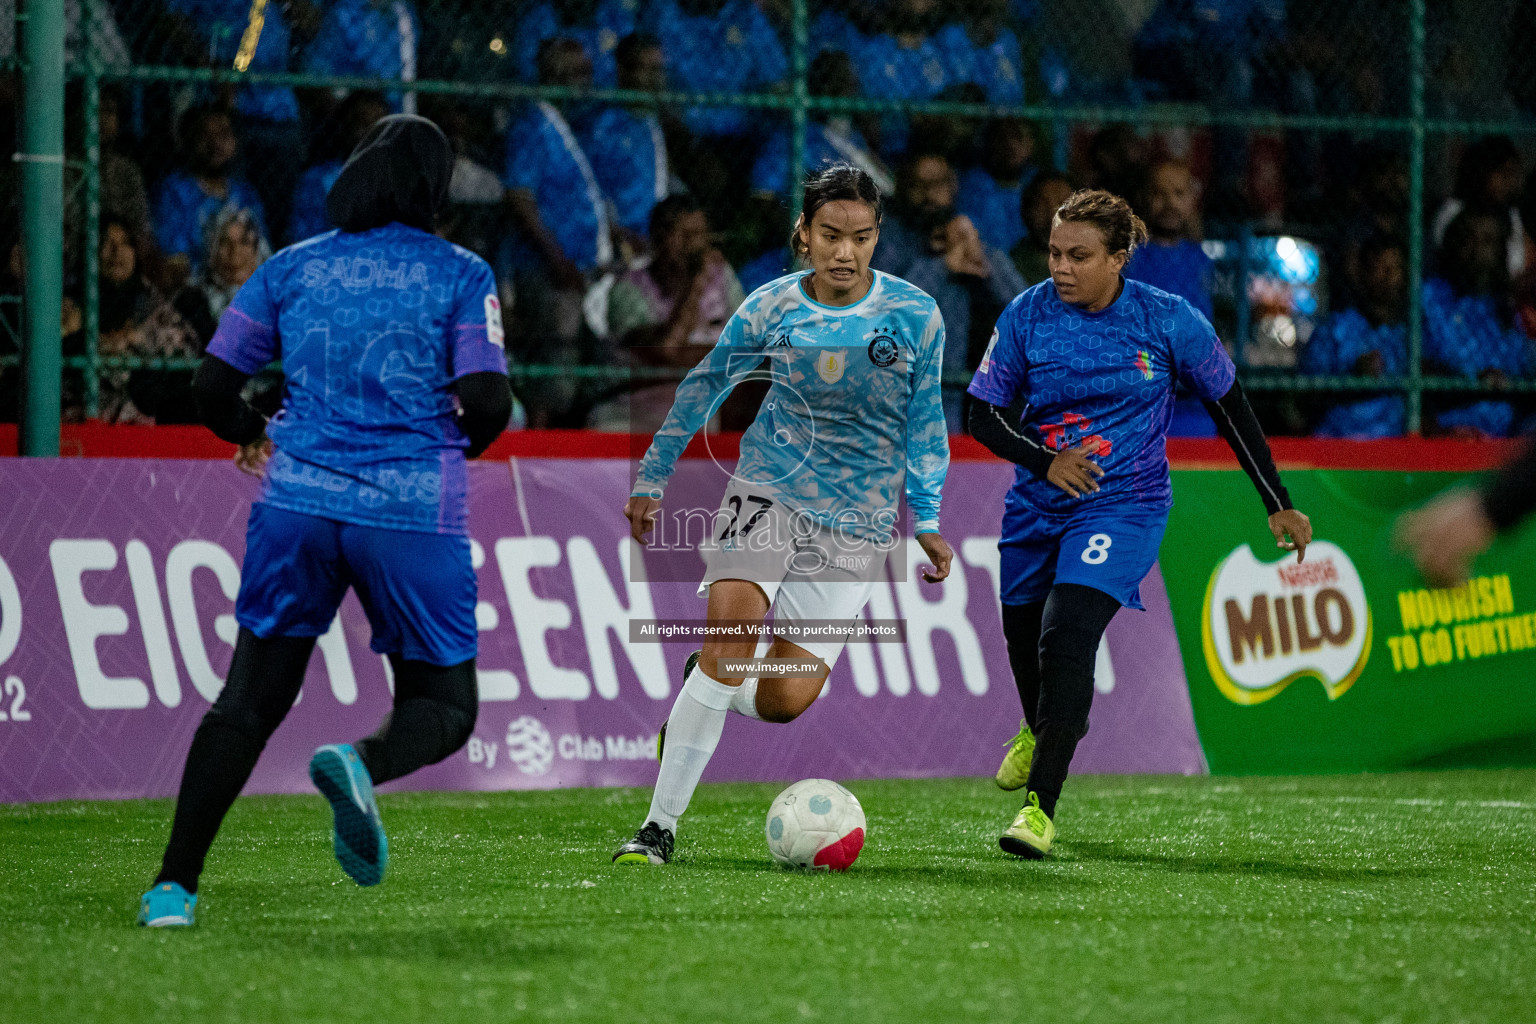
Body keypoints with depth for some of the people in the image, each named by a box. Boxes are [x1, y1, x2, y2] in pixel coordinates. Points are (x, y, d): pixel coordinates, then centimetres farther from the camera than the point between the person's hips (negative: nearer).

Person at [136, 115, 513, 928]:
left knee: (249, 699, 11)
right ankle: (363, 764, -25)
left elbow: (213, 388, 8)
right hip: (414, 512, -2)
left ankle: (174, 883, 1)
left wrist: (255, 435, 30)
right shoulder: (460, 275, 2)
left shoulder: (290, 268, 9)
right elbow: (488, 403, -7)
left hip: (298, 501, 3)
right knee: (444, 707, 9)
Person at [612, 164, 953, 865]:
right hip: (768, 492, 0)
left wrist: (926, 520, 9)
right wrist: (652, 479, 16)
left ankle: (703, 690, 27)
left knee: (784, 701, -10)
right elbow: (704, 386, 12)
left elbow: (924, 420, 9)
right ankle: (660, 826, -17)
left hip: (858, 520, 1)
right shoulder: (771, 309, -4)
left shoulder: (915, 316, -5)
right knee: (732, 625, -25)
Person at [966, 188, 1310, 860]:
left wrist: (1278, 505, 5)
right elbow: (983, 416, -3)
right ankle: (1041, 729, 56)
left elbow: (1230, 407, 1)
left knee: (1067, 634, -23)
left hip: (1125, 505, -4)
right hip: (1038, 503, 4)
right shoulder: (1027, 315, -8)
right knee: (1023, 634, 19)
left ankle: (1041, 805, -22)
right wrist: (1046, 461, -22)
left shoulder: (1170, 322, -12)